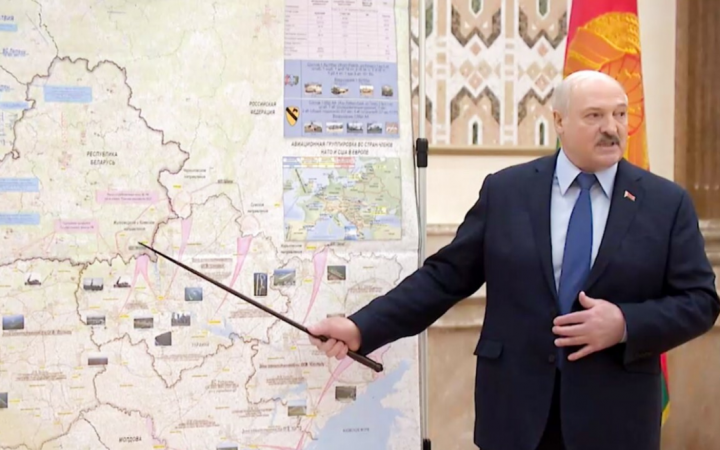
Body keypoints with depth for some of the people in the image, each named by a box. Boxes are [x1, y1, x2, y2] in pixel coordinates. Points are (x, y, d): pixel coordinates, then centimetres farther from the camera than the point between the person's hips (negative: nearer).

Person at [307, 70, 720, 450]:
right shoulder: (505, 190, 1)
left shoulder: (668, 203, 1)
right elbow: (444, 276, 2)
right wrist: (362, 327, -7)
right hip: (515, 405, 0)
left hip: (615, 414, 0)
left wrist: (625, 324, -17)